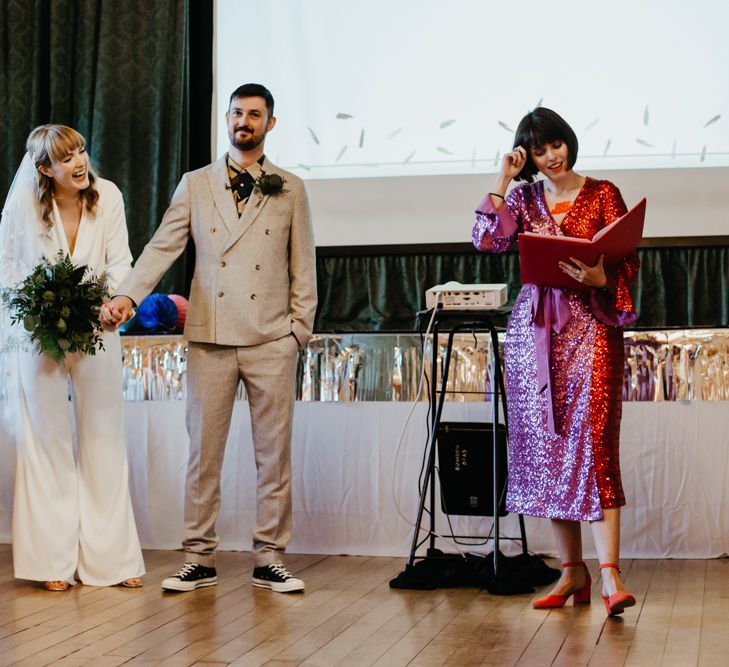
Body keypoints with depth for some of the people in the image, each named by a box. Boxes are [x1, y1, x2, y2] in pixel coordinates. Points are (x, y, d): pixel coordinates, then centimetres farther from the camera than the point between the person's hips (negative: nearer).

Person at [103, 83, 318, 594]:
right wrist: (128, 295, -12)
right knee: (204, 451, 2)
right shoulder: (195, 185, 10)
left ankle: (269, 560, 11)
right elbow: (163, 247, 2)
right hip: (210, 339, 0)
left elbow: (303, 266, 8)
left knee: (274, 453, 3)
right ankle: (199, 560, 10)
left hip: (271, 341, 0)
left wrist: (300, 330, 0)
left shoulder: (290, 189, 9)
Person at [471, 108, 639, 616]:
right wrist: (503, 180, -2)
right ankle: (572, 570, 11)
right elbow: (488, 240, -3)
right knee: (547, 445, 3)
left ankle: (610, 574, -18)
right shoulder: (525, 198, 13)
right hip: (534, 326, 4)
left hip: (589, 325, -4)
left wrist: (599, 277, -21)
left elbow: (629, 264, -1)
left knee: (592, 441, -14)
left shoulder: (602, 194, 3)